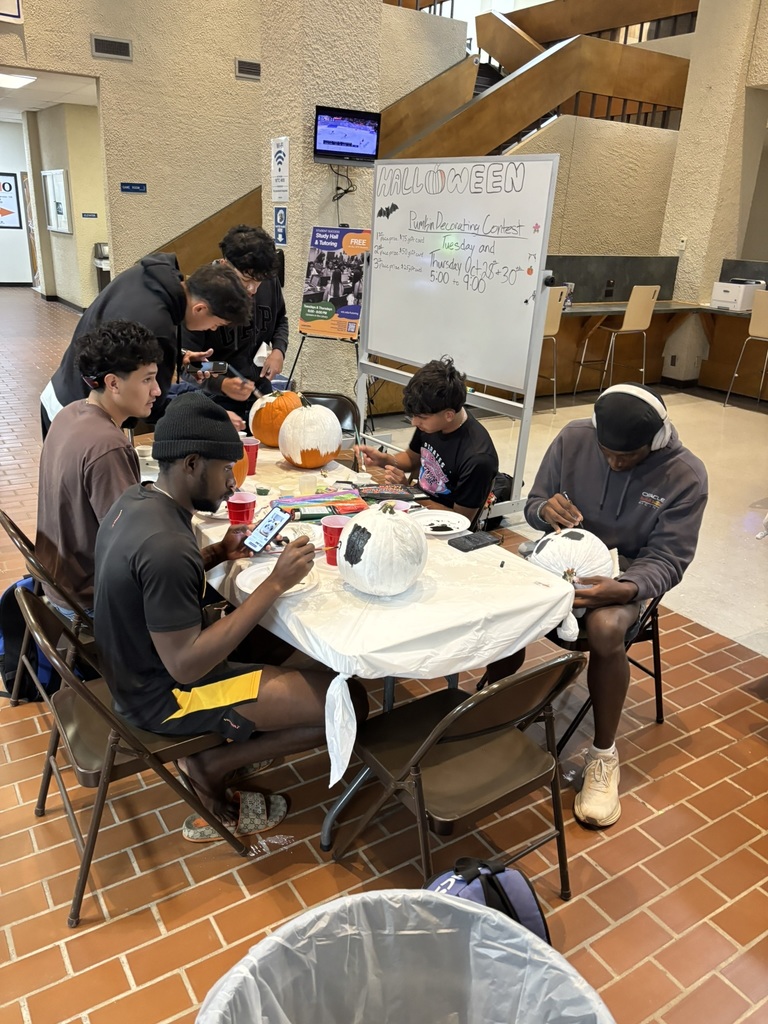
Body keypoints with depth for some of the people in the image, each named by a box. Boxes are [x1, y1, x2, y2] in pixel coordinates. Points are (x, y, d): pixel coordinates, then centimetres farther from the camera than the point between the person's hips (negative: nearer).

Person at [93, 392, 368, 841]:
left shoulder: (137, 499, -2)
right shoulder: (166, 547, -32)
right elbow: (185, 666, -29)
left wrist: (220, 553, -2)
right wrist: (275, 584, -28)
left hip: (140, 663, 10)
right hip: (165, 693, -10)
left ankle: (228, 735, 14)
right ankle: (212, 765, 5)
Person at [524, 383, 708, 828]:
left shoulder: (685, 475, -16)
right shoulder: (573, 438, -9)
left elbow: (667, 560, -15)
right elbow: (533, 504, 1)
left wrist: (625, 589, -36)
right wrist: (546, 508, -25)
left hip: (627, 573, -3)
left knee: (606, 629, -35)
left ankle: (604, 755, -12)